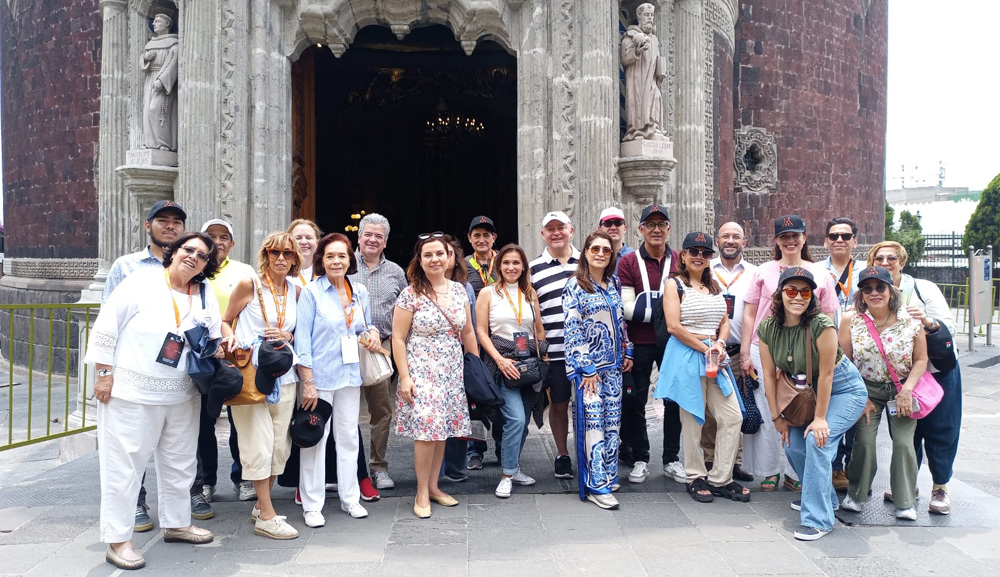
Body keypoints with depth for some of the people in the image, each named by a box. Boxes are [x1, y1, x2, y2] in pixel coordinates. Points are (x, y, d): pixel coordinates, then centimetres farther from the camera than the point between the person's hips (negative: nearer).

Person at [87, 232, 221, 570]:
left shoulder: (206, 296, 7)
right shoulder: (142, 282, -8)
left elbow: (214, 342, 14)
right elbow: (106, 327, -9)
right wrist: (105, 373, -11)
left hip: (181, 396, 6)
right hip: (131, 393, -6)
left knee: (180, 463, 16)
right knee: (124, 466, 0)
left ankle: (176, 523, 33)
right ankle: (117, 540, 12)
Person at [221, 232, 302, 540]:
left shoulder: (296, 290, 10)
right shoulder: (249, 284, -3)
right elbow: (226, 321, 4)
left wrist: (288, 337, -3)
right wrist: (231, 338, -17)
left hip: (283, 375, 5)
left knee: (280, 443, 8)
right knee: (260, 442, -6)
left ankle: (261, 505, 24)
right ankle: (266, 515, 3)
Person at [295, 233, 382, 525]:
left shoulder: (360, 291, 7)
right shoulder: (312, 291, -7)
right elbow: (302, 338, -10)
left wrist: (371, 333, -4)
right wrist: (308, 382, -14)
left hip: (350, 374, 5)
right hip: (319, 375, -5)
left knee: (348, 437, 12)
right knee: (315, 438, 1)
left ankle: (350, 498, 25)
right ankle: (312, 505, 14)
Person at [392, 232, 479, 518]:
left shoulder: (459, 290, 7)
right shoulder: (411, 294, -8)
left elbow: (468, 333, 14)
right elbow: (398, 338, -7)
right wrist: (404, 377, -12)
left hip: (452, 373, 5)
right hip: (421, 373, -5)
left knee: (443, 430, 9)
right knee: (427, 430, -9)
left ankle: (433, 486, 24)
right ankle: (422, 494, 6)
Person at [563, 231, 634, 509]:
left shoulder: (613, 283, 11)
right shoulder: (575, 285, -8)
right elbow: (573, 329, -13)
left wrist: (627, 351, 16)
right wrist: (586, 368, -15)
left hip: (613, 363, 7)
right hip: (588, 364, -6)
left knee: (612, 421, 9)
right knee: (593, 421, -6)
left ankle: (607, 475, 21)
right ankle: (597, 486, 0)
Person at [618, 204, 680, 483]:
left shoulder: (680, 261, 4)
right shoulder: (628, 262, -2)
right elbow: (628, 309, -9)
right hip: (639, 344, -2)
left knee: (674, 400, 9)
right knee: (635, 401, 6)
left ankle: (671, 459, 24)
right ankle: (639, 460, 21)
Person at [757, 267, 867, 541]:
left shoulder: (821, 325, -28)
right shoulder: (768, 328, -12)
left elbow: (826, 373, -24)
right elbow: (769, 374, -5)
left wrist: (820, 418, -19)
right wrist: (777, 417, -2)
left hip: (843, 388, -6)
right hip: (807, 389, 6)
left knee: (817, 440, -22)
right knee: (792, 443, 1)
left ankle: (818, 518, -13)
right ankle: (822, 496, 29)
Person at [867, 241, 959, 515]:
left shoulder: (924, 289, -10)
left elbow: (952, 328, -12)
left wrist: (929, 323, -31)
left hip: (938, 372, -2)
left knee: (939, 431, 5)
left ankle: (940, 487, 22)